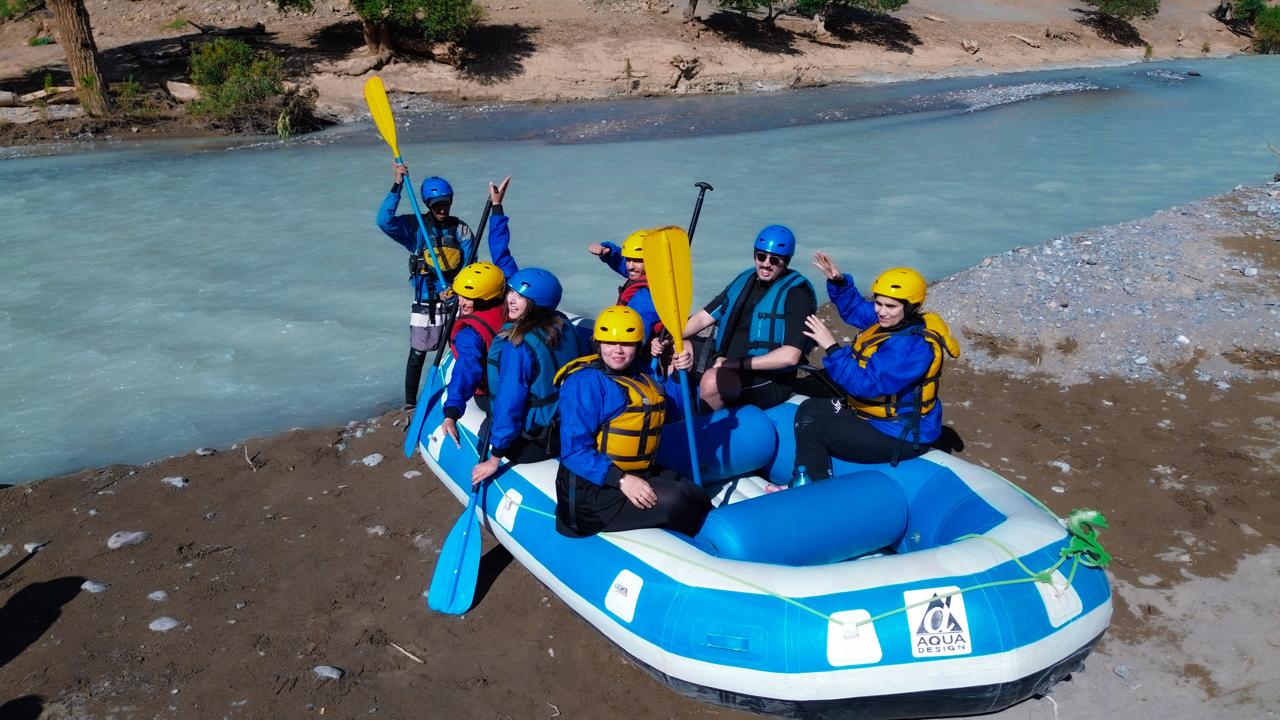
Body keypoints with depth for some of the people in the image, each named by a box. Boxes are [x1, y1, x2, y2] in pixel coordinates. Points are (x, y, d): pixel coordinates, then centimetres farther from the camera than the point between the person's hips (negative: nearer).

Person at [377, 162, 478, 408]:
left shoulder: (461, 230, -1)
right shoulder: (415, 227, -5)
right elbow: (385, 221, -21)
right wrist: (397, 186, -25)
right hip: (425, 303, -2)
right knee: (417, 355, 6)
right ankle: (410, 403, 21)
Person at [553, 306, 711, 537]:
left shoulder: (642, 371, 11)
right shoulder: (585, 382, -13)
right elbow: (575, 450, -18)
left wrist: (680, 372, 3)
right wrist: (621, 480, -28)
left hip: (639, 475, 8)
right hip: (594, 486, -8)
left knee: (699, 499, -8)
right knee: (672, 501, -24)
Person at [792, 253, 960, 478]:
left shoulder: (911, 345, -29)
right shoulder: (891, 322, -1)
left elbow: (866, 384, -33)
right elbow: (854, 308, 17)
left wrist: (832, 347, -31)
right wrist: (838, 282, 0)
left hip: (899, 438, -11)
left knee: (810, 425, -13)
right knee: (811, 409, 18)